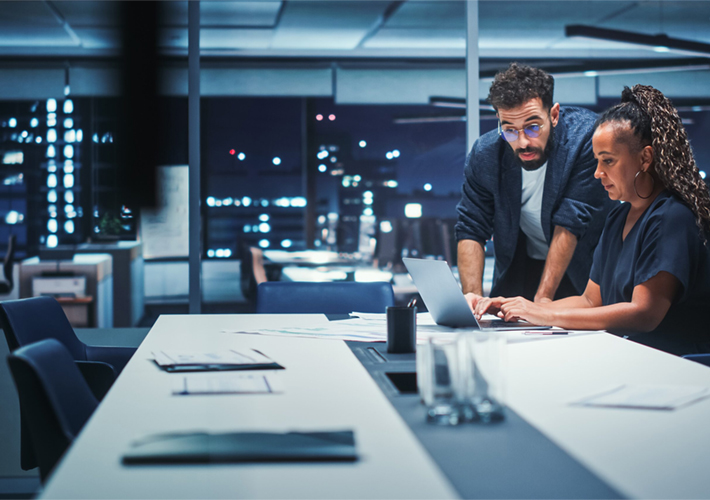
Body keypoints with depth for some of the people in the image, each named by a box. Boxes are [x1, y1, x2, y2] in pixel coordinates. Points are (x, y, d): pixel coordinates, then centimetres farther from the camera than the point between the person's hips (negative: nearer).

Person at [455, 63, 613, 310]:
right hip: (521, 266, 3)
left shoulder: (586, 135, -25)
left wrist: (543, 298, -29)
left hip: (582, 265, -3)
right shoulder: (484, 154, -14)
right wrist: (472, 293, -23)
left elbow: (571, 223, -26)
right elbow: (471, 230, -7)